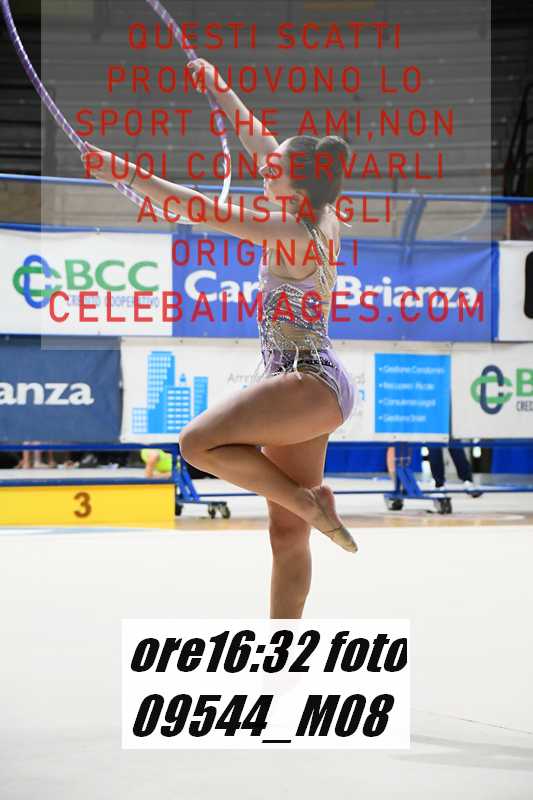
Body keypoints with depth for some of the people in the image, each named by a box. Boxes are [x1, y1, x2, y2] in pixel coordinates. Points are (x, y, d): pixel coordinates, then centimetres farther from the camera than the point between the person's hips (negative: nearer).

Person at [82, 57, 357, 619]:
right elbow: (259, 142, 19)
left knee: (198, 443, -18)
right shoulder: (320, 216, 9)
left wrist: (126, 173, -20)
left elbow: (203, 209, -21)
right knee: (287, 537, 9)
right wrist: (217, 88, 27)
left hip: (309, 384, -9)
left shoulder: (292, 232, -15)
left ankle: (308, 500, -10)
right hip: (309, 390, 9)